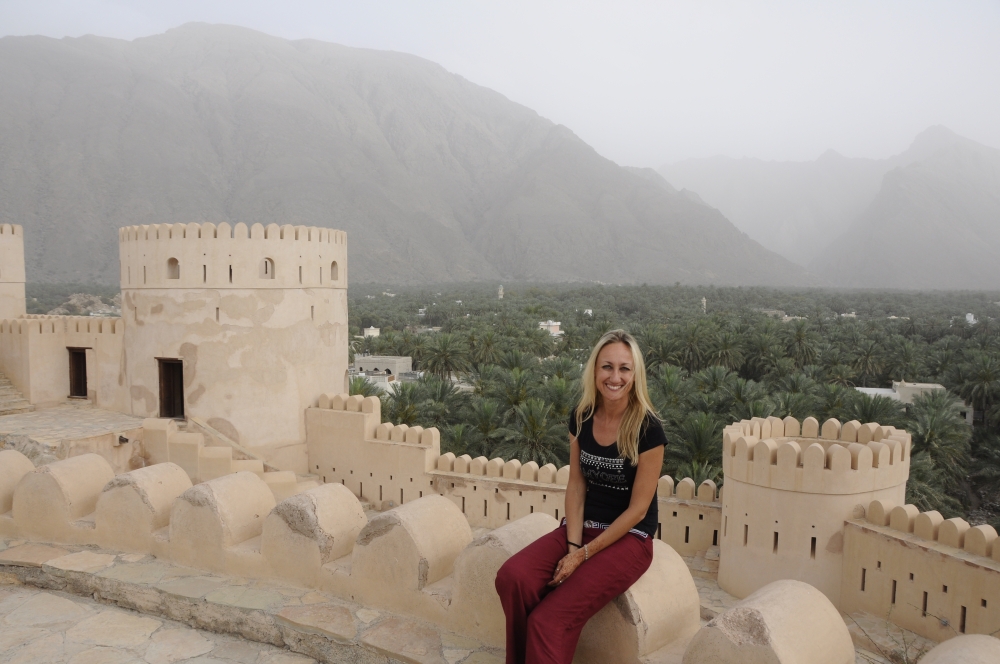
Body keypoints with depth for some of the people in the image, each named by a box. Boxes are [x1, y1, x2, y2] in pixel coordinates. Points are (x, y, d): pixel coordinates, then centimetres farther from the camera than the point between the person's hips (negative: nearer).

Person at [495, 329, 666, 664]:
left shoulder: (647, 428, -16)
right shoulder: (581, 417, 0)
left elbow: (638, 508, -13)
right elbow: (576, 485, 2)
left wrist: (584, 555, -15)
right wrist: (572, 545, -10)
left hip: (628, 538, -5)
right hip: (582, 527, 5)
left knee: (549, 620, -23)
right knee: (512, 577, -21)